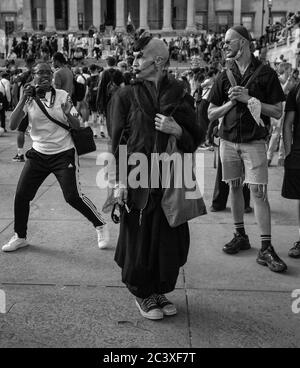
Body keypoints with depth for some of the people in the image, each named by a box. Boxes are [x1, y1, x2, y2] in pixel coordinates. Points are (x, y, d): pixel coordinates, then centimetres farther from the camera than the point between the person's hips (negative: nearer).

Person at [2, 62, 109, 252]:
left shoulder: (62, 95, -5)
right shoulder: (29, 99, -2)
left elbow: (77, 126, -4)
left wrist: (68, 114, -25)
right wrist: (24, 99, -20)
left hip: (64, 154, -3)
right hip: (38, 154, 3)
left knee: (73, 196, -10)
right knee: (21, 195, 0)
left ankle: (101, 225, 13)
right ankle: (20, 237, 22)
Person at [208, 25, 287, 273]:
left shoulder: (266, 74, -2)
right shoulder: (225, 77, 8)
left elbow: (278, 112, -5)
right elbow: (211, 114, 8)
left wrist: (249, 99, -14)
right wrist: (231, 102, -9)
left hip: (255, 142, -4)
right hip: (228, 141, 4)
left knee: (259, 192, -8)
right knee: (235, 188, 9)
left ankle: (266, 249, -5)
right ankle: (241, 236, 24)